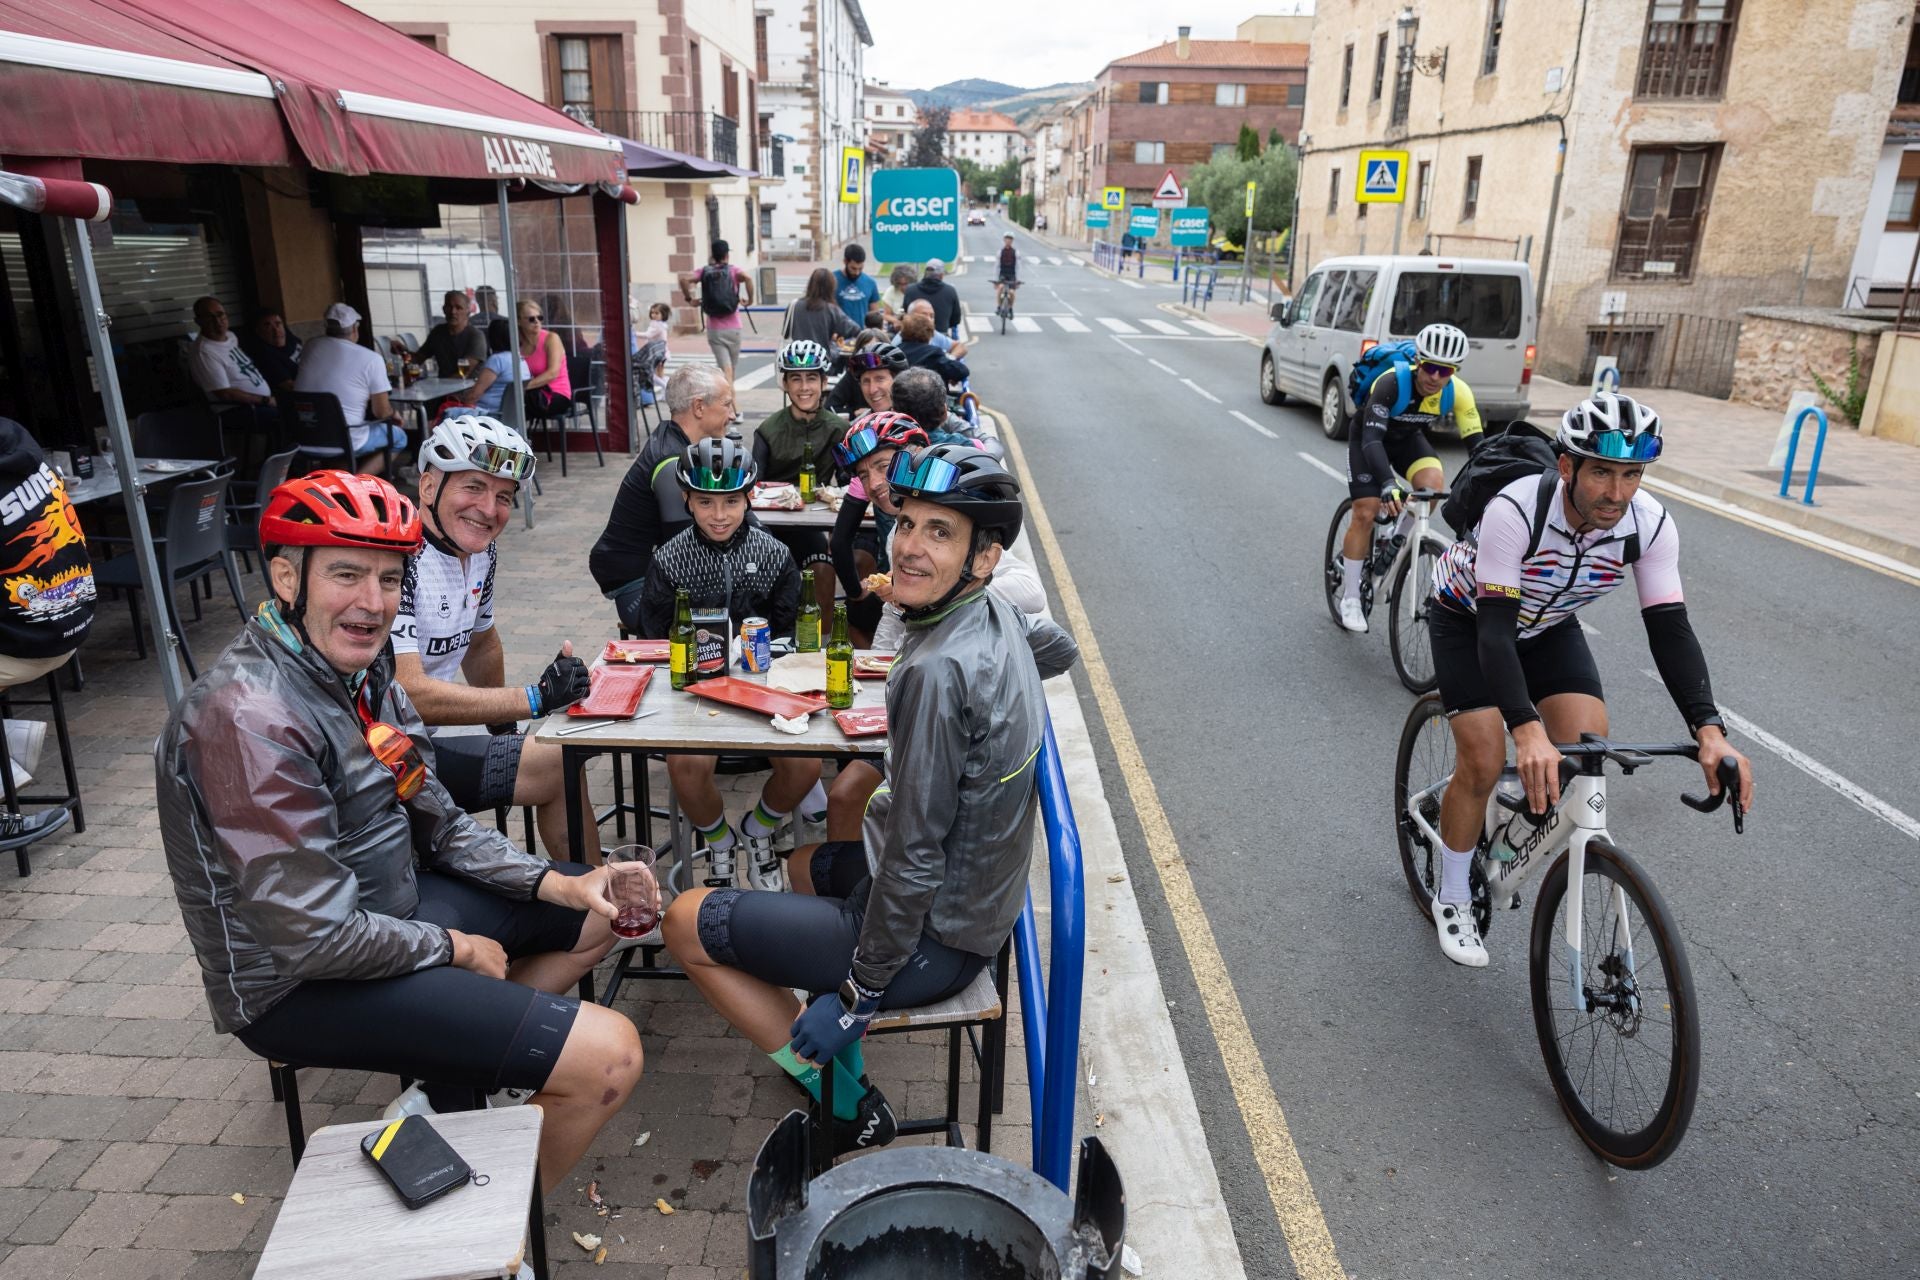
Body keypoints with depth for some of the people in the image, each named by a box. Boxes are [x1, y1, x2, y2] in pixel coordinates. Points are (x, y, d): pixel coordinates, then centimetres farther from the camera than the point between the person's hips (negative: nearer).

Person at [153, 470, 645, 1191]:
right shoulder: (250, 718, -27)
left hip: (387, 906, 10)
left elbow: (439, 826, 7)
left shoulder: (358, 670, 2)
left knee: (601, 912, 16)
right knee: (608, 1056, -19)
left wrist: (558, 885, -4)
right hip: (300, 985, -9)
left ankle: (461, 1085, 13)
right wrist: (455, 948, -12)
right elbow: (315, 937, -27)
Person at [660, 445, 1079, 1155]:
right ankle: (842, 1067, 30)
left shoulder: (937, 671, -31)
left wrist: (860, 992, -17)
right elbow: (1061, 650, 23)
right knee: (808, 862, 34)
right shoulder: (1000, 615, -3)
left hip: (930, 938, -9)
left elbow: (915, 859, -27)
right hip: (978, 897, 9)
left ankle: (846, 1107, 10)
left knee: (687, 923, 4)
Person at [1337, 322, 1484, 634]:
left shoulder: (1458, 392, -24)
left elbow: (1476, 443, -21)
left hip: (1408, 437, 3)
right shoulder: (1392, 382, -36)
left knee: (1433, 483, -26)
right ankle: (1350, 598, 2)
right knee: (1366, 513, -11)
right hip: (1369, 436, -3)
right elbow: (1372, 438, -44)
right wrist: (1388, 484, -58)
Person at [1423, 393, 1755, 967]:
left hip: (1548, 624, 4)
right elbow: (1495, 629, -42)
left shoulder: (1651, 524, -24)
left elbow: (1670, 628, -24)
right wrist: (1528, 731, -55)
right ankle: (1452, 901, 7)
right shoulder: (1516, 511, -38)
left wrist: (1710, 731, -39)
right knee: (1484, 763, -16)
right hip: (1469, 617, -4)